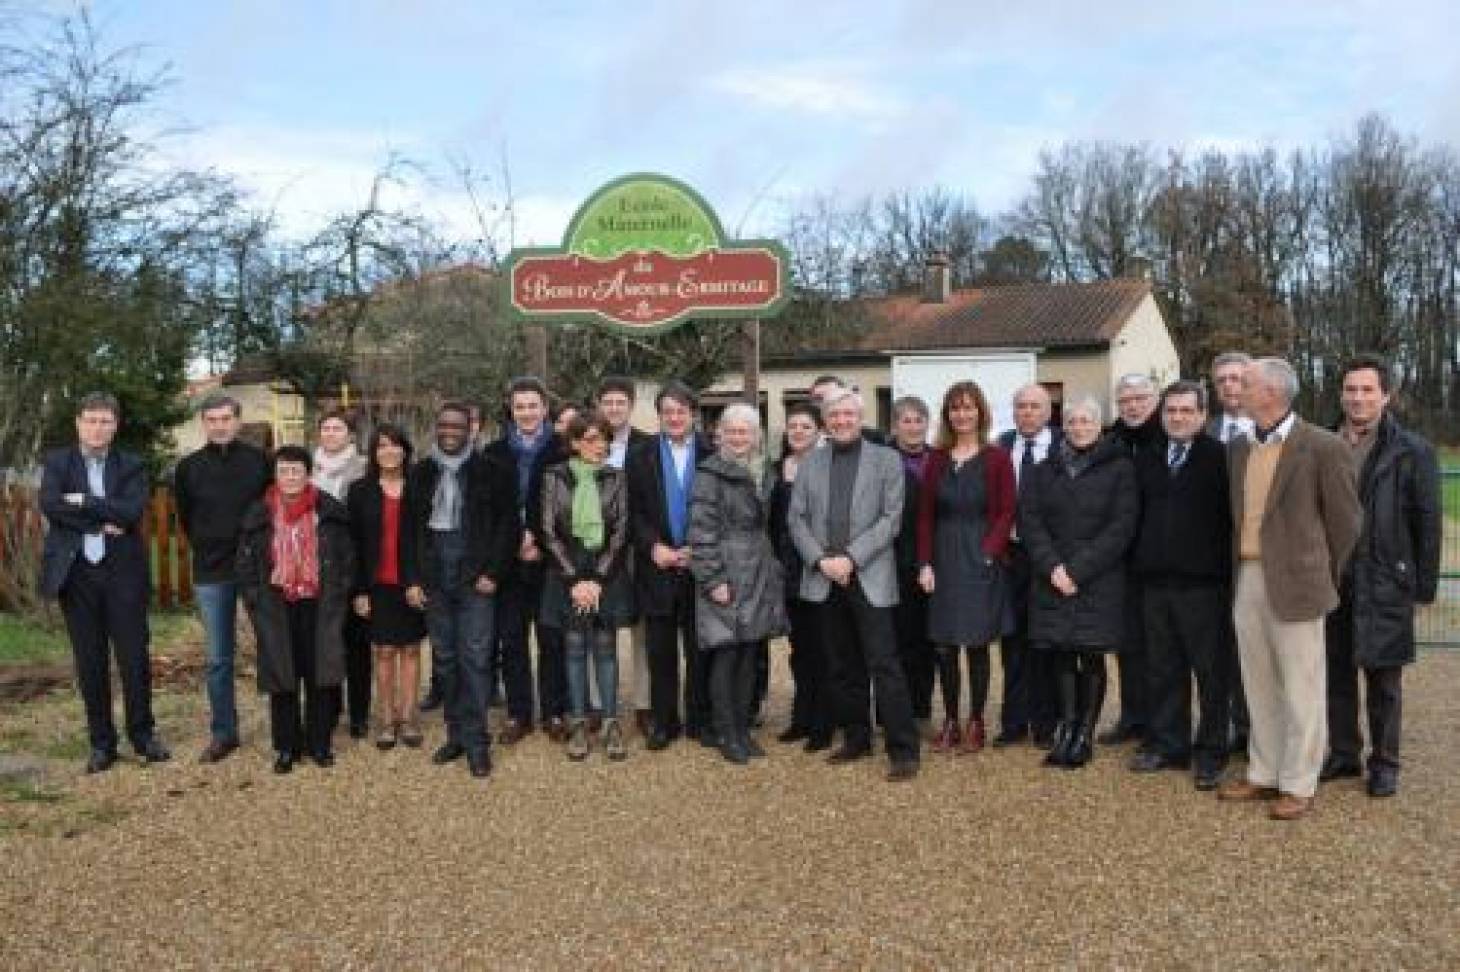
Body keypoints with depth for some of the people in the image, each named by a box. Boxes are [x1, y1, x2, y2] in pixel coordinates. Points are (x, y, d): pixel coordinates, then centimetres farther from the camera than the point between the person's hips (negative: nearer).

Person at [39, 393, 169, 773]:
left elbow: (133, 510, -11)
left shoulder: (131, 466, 5)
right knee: (90, 662, 7)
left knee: (134, 657, 1)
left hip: (123, 572, -1)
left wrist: (84, 503, -11)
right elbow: (50, 504, -11)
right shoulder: (57, 463, 7)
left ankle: (143, 735, 16)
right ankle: (101, 743, 16)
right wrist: (102, 521, -13)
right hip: (75, 572, 1)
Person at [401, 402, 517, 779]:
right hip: (434, 579, 4)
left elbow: (507, 523, -1)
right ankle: (455, 734, 19)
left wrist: (492, 572, -7)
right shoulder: (421, 473, 9)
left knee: (475, 658, -5)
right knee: (444, 658, 8)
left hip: (475, 578, -3)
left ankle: (475, 741, 3)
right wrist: (411, 579, 3)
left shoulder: (491, 471, -1)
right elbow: (409, 529, 10)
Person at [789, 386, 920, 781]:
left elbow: (891, 518, -5)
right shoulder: (810, 463, 11)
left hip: (869, 578, -4)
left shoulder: (886, 460, 2)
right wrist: (820, 559, -8)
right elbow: (796, 518, 7)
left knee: (883, 665, -7)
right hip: (824, 580, 4)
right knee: (842, 667, 11)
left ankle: (903, 751, -1)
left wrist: (851, 558, -13)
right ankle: (856, 738, 24)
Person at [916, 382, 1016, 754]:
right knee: (944, 646, 4)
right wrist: (925, 563, -1)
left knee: (977, 644, 3)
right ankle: (950, 721, 16)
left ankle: (976, 723, 14)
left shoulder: (996, 458, -1)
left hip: (980, 560, -3)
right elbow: (926, 515, 7)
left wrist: (988, 553, -15)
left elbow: (1006, 513, -3)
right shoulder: (937, 459, 8)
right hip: (943, 561, 3)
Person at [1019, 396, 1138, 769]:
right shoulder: (1044, 470, 11)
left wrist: (1078, 569, -12)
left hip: (1099, 581, -2)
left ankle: (1084, 735, 8)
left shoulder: (1119, 468, 1)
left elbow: (1121, 527, -6)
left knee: (1092, 656, -1)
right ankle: (1065, 728, 10)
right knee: (1062, 655, 2)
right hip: (1052, 580, 3)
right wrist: (1052, 567, -11)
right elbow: (1029, 520, 4)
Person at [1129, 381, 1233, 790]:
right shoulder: (1147, 460, 13)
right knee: (1163, 669, 12)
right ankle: (1168, 746, 22)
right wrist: (1140, 564, 9)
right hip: (1156, 582, 5)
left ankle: (1211, 753, 12)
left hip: (1203, 583, -5)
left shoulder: (1220, 457, -4)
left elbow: (1233, 516, -7)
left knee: (1210, 671, 3)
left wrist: (1224, 570, -10)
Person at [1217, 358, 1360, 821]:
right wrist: (1238, 568, 11)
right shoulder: (1239, 448, 9)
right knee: (1259, 686, 15)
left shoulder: (1323, 447, -10)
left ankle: (1298, 786, 15)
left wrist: (1328, 580, 2)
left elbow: (1344, 521, -4)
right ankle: (1263, 773, 28)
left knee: (1300, 689, 4)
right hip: (1247, 578, 6)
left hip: (1295, 582, -6)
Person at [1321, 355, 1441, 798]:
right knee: (1336, 674, 12)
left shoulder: (1412, 452, -4)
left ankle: (1384, 762, 20)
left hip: (1384, 584, -3)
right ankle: (1342, 753, 25)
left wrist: (1425, 586, -6)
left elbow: (1428, 524, -3)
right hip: (1331, 581, 3)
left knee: (1383, 678, 7)